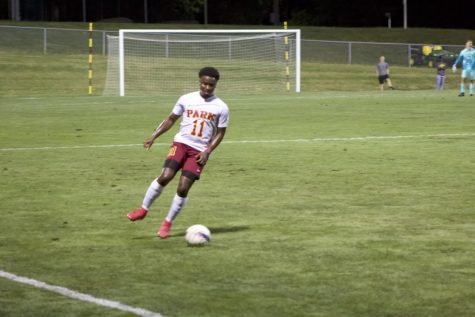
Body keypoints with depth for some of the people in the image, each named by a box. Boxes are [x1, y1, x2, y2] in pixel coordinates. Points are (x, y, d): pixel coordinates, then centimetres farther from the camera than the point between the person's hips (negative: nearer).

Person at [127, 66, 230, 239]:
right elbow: (171, 119, 13)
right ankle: (143, 209, -1)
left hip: (199, 151, -1)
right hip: (181, 143, 1)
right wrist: (154, 136, 4)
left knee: (183, 188, -9)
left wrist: (207, 151, -7)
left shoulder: (221, 108, 0)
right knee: (165, 176, -19)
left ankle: (167, 223, 8)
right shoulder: (186, 99, 4)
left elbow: (220, 133, 6)